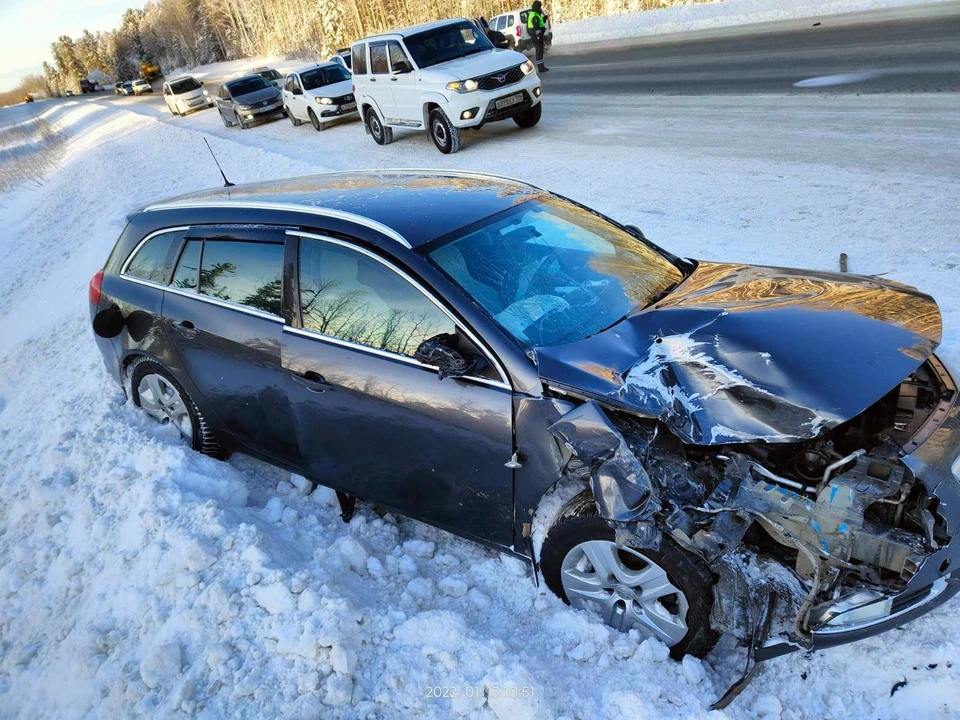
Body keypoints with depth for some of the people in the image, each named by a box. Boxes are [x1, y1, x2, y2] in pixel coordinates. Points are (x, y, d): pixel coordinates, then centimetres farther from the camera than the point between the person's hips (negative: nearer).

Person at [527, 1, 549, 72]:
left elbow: (540, 23, 23)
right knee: (539, 51, -7)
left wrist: (544, 18, 8)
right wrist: (539, 36, -25)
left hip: (535, 36, 11)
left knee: (539, 51, 17)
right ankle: (540, 68, -6)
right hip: (536, 36, -11)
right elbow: (536, 27, -24)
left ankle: (541, 66, 26)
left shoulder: (533, 14, 15)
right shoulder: (535, 16, -18)